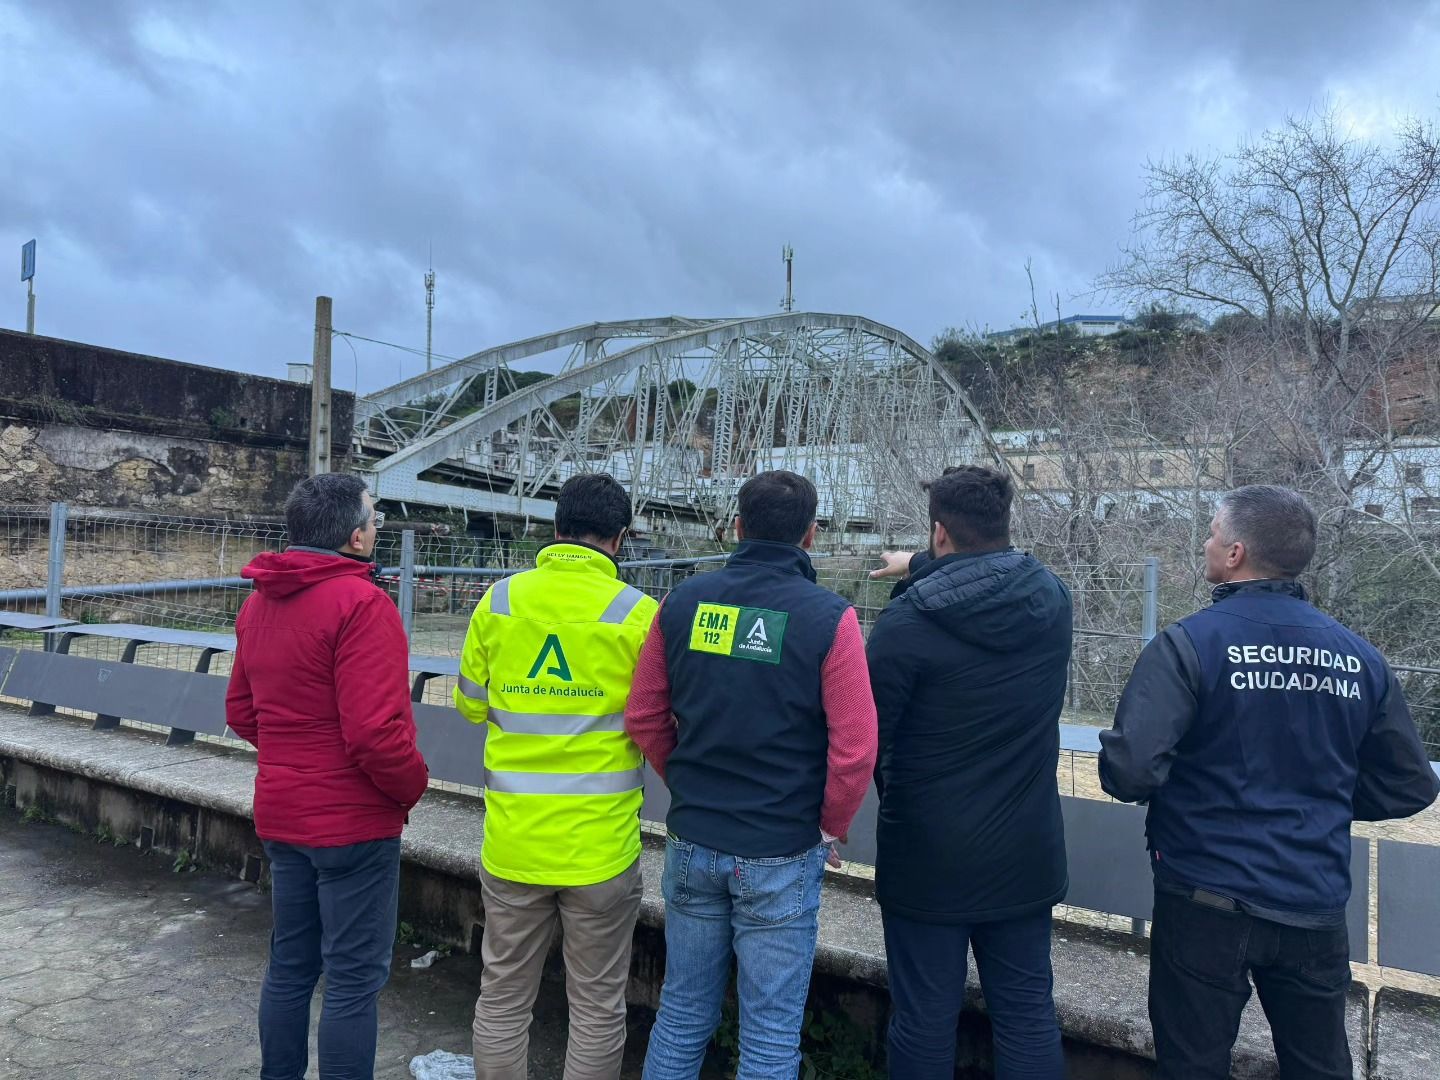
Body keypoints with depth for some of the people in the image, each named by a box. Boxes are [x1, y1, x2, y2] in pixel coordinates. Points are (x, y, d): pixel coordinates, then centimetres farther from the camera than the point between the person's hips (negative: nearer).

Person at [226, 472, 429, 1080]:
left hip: (280, 815, 8)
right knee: (354, 978, 5)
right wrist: (414, 785, -9)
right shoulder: (360, 603, -21)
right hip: (354, 820, -8)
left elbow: (240, 712, 14)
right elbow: (375, 733, -26)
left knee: (290, 964, 21)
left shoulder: (258, 602, 6)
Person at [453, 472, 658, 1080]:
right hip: (600, 844, -2)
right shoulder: (637, 613, -11)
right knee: (597, 1005, 14)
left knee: (503, 995, 19)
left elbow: (470, 705, 9)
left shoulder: (499, 600, -3)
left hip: (512, 840, 3)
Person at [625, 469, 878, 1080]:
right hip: (781, 856, -3)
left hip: (691, 844, 4)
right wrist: (831, 829, 2)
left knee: (683, 1011, 20)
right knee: (771, 1031, 13)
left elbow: (644, 717, 3)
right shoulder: (829, 618, -14)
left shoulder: (683, 602, -3)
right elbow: (854, 749, -14)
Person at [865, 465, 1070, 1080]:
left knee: (924, 1020, 12)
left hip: (928, 857, -4)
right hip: (1026, 851, 5)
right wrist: (919, 569, 34)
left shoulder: (906, 621, -20)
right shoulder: (1051, 597, -4)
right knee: (1028, 1016, 18)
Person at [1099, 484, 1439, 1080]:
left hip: (1207, 903, -5)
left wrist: (1178, 789, -2)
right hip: (1317, 906, 5)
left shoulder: (1188, 644, -17)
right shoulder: (1359, 655, 0)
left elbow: (1130, 770, -24)